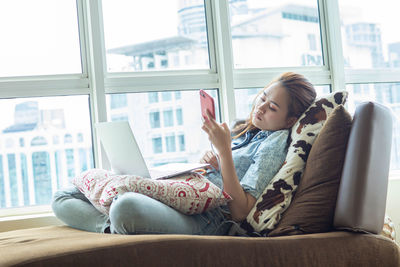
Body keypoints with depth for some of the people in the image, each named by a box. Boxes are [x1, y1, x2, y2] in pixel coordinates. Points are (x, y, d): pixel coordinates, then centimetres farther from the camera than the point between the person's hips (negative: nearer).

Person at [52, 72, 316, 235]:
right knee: (64, 197, 3)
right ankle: (116, 228, -17)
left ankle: (117, 229, -11)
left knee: (127, 205, -41)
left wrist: (224, 151, -18)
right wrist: (208, 162, 6)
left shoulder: (276, 141, -2)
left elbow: (240, 212, -12)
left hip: (209, 220, -9)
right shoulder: (243, 129, 23)